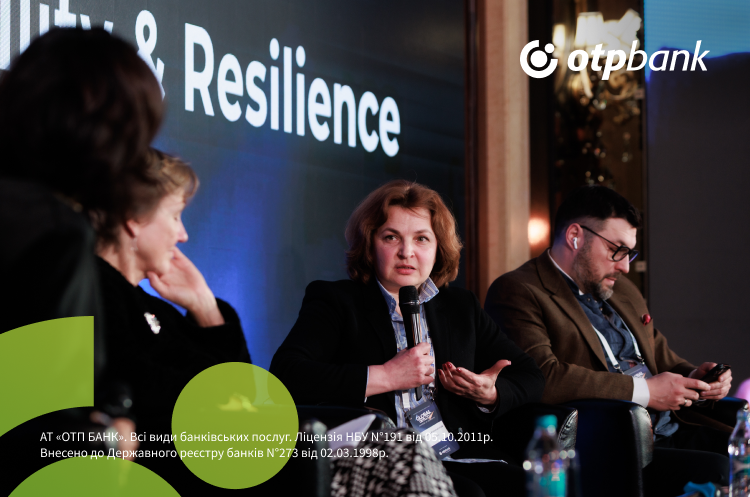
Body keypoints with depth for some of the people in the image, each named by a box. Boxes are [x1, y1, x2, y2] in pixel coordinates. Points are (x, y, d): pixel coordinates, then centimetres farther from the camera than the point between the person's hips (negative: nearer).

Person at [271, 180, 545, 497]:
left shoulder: (462, 307, 25)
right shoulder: (333, 301, 10)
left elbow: (531, 377, 25)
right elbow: (285, 376, -8)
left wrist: (490, 395, 1)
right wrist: (385, 377, -9)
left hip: (461, 460, 5)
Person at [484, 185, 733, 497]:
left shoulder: (622, 290, 24)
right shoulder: (517, 292, -5)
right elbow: (542, 377, -20)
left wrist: (693, 378, 9)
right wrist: (644, 391, -14)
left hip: (670, 433, 9)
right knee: (716, 471, -30)